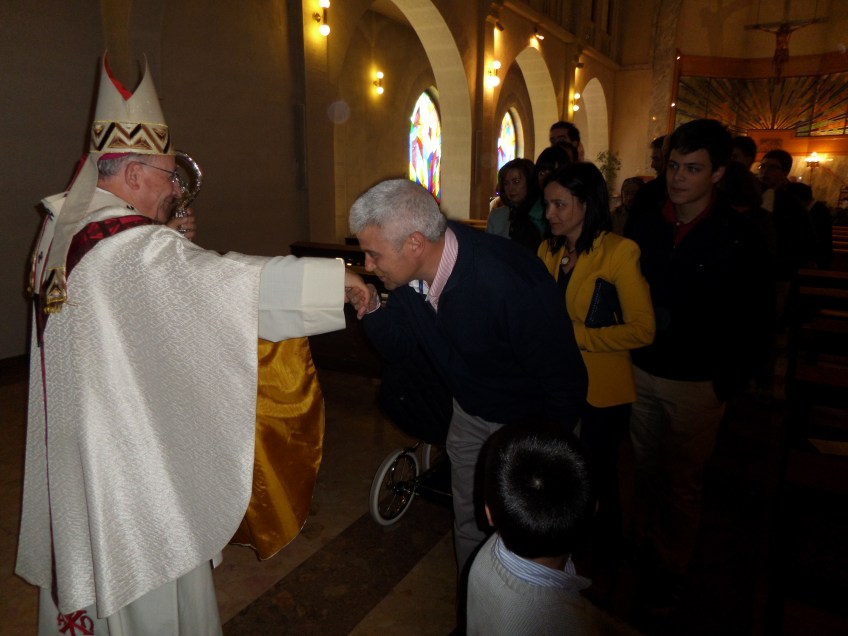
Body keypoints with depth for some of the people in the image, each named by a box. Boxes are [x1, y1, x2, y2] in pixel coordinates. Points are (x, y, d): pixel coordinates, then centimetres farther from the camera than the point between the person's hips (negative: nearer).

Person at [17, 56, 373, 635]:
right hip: (131, 446, -9)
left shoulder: (61, 228, 5)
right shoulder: (134, 246, -24)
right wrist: (336, 278, -25)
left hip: (70, 437, 9)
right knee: (150, 571, 10)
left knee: (86, 555, 24)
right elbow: (230, 278, -30)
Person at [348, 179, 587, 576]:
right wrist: (369, 307, -23)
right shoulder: (408, 274, -17)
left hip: (532, 423, -5)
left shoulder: (515, 284, -38)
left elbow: (565, 382, -25)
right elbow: (400, 348, -3)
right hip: (469, 414, 6)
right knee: (470, 525, 20)